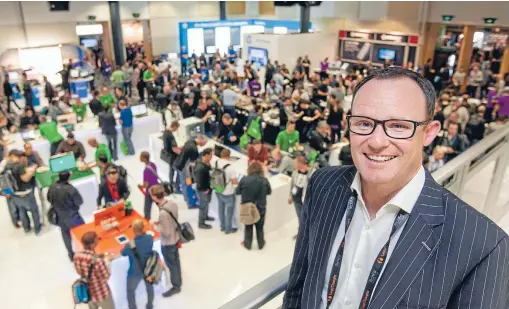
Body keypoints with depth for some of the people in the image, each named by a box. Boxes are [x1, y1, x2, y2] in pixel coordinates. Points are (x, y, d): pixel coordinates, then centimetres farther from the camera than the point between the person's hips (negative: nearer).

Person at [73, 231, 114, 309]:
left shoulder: (77, 256, -18)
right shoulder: (97, 261, -37)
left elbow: (79, 272, 1)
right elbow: (106, 276, -21)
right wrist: (103, 261, -10)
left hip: (87, 292, 6)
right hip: (101, 293, -5)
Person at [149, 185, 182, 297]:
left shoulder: (163, 213, -37)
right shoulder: (172, 202, -13)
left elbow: (166, 232, -28)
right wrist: (160, 221, 3)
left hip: (168, 243, -8)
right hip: (175, 237, 8)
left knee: (172, 264, 15)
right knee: (176, 261, 27)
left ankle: (176, 287, 36)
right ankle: (178, 281, 49)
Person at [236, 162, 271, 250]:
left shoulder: (244, 180, -18)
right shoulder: (264, 180, -15)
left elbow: (237, 192, -4)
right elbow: (269, 192, 3)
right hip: (260, 208, 1)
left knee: (248, 227, 21)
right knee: (260, 227, 21)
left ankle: (247, 244, 35)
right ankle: (261, 244, 37)